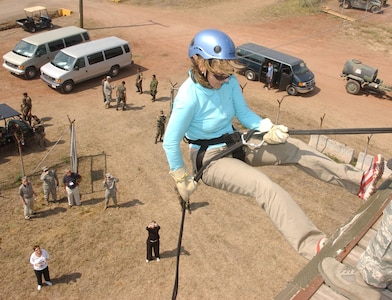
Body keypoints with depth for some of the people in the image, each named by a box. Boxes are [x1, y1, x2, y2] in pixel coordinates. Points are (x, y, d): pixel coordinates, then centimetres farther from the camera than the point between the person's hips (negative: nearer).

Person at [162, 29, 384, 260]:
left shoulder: (229, 82, -9)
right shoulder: (189, 96, -27)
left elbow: (244, 114, 0)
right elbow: (171, 142, -20)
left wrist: (268, 129, -20)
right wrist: (181, 179, -12)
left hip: (235, 144, 7)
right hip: (210, 159, -7)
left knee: (293, 148, -6)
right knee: (267, 188, -29)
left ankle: (358, 182, -3)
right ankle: (316, 248, -37)